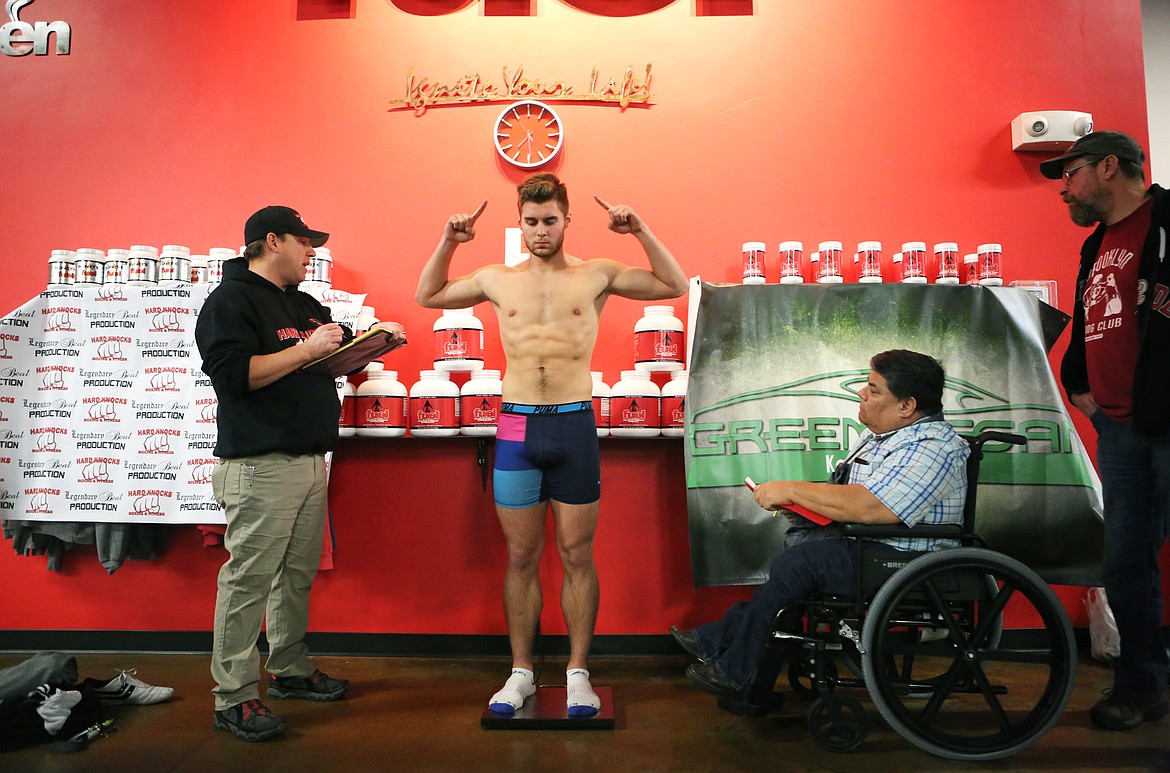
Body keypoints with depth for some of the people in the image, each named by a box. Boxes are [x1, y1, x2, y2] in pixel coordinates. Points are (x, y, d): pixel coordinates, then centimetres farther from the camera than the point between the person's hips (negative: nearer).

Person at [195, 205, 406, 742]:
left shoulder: (305, 305, 20)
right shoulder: (231, 300, -6)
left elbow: (342, 351, 32)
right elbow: (232, 373, -20)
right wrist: (305, 350, -21)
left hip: (310, 461, 9)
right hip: (260, 466, -9)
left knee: (298, 575, 15)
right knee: (248, 580, -3)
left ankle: (290, 671, 29)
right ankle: (234, 698, 8)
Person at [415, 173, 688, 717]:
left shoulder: (596, 275, 6)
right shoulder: (497, 279, 11)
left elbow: (675, 285, 5)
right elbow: (427, 295, 21)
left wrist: (640, 232, -6)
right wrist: (448, 241, 8)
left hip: (575, 425, -1)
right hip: (517, 427, 2)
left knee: (577, 555, 6)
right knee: (521, 557, 9)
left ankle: (577, 671, 20)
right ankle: (521, 672, 23)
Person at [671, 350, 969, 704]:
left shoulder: (932, 448, -19)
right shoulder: (879, 435, 13)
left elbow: (868, 507, -30)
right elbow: (846, 497, 21)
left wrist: (791, 490, -20)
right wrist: (800, 502, 1)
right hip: (865, 547, 10)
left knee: (799, 561, -18)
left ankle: (737, 674, -7)